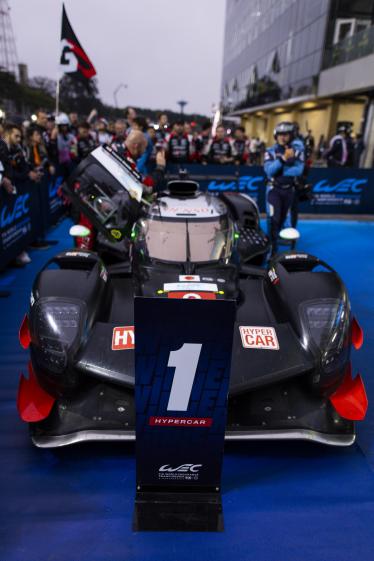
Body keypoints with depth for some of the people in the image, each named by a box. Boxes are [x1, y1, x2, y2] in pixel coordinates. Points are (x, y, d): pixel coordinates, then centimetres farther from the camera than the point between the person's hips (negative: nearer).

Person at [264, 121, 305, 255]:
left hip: (289, 190, 3)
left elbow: (299, 170, -18)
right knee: (273, 219, -10)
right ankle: (273, 249, -2)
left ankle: (273, 239, 38)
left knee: (282, 218, 16)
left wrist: (279, 171, -22)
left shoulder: (297, 151, -4)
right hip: (274, 189, -3)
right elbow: (269, 170, -23)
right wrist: (283, 158, -34)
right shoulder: (270, 151, -7)